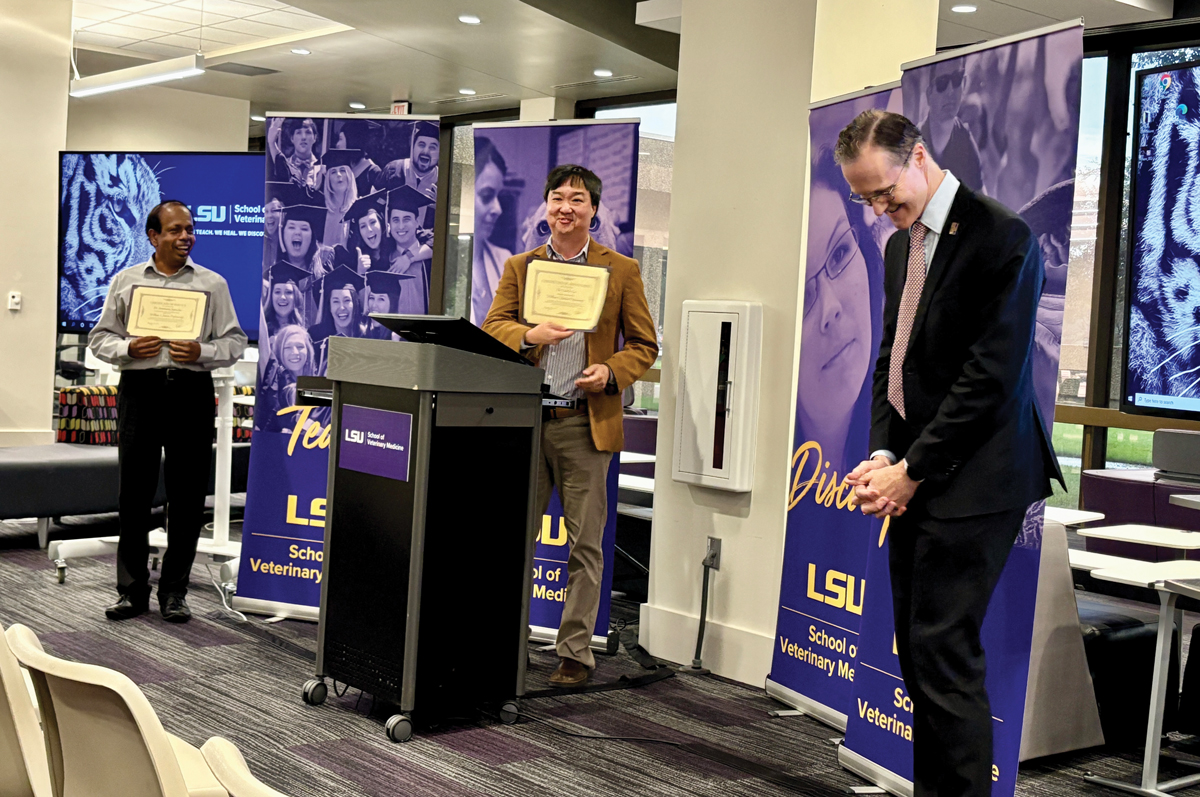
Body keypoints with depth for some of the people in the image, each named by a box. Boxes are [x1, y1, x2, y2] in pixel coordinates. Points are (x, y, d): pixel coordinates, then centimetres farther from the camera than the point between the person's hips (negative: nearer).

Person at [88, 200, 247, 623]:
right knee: (134, 492, 2)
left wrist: (201, 352, -12)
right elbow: (100, 337, 11)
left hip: (191, 390, 0)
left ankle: (174, 591, 12)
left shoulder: (212, 284, 9)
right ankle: (132, 590, 12)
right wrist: (128, 348, -8)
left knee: (187, 495, 2)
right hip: (140, 389, 1)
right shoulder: (125, 280, 11)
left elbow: (235, 341, 6)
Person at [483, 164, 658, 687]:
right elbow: (492, 326, 7)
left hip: (586, 424, -2)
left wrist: (611, 372, -13)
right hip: (526, 420, 2)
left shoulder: (621, 271, 6)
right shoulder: (519, 267, 13)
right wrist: (530, 335, -13)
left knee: (585, 545, 2)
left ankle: (575, 652, 12)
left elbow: (644, 344, 6)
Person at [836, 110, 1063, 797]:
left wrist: (913, 470, -14)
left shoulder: (1001, 237, -12)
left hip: (973, 478, -8)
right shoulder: (901, 246, 15)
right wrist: (884, 456, 1)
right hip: (917, 474, 8)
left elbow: (991, 377, -17)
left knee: (943, 647, -9)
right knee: (918, 647, 10)